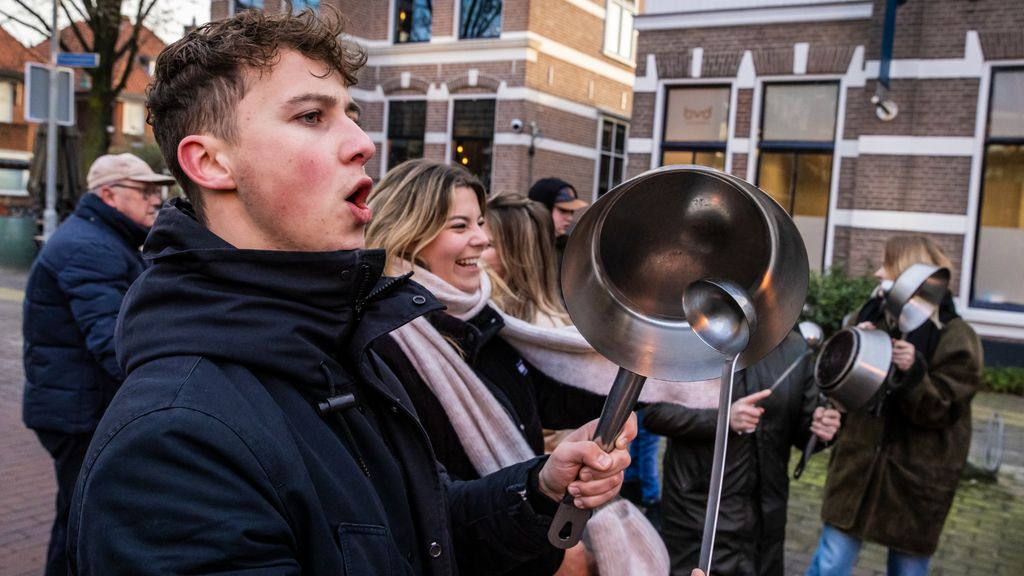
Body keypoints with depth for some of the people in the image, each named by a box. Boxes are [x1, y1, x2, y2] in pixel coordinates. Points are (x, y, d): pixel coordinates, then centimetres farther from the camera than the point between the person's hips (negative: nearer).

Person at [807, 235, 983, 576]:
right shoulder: (874, 316, 3)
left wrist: (914, 373, -32)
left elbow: (939, 412, -14)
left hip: (915, 474, -3)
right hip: (859, 461, 3)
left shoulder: (955, 338, -12)